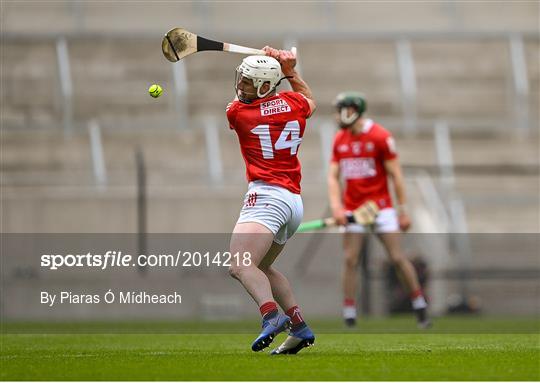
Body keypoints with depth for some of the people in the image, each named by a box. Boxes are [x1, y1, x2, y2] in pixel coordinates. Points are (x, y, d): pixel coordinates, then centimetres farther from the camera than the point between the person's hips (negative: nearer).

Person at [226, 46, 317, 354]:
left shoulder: (237, 112, -3)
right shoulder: (293, 103, 11)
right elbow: (310, 102, 37)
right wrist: (290, 72, 32)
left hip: (267, 195, -8)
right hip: (295, 202, 8)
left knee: (240, 266, -24)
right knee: (262, 267, 24)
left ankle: (272, 315, -48)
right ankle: (300, 328, 17)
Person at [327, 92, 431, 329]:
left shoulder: (380, 137, -9)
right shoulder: (339, 140, 6)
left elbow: (395, 175, -7)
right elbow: (333, 177, 7)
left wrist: (403, 210, -8)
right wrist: (336, 206, -9)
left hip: (381, 207, -4)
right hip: (352, 209, 4)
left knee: (397, 258, -6)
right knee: (350, 260, -4)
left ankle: (420, 308, 7)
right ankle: (349, 317, -1)